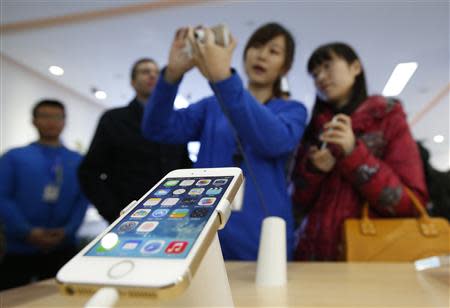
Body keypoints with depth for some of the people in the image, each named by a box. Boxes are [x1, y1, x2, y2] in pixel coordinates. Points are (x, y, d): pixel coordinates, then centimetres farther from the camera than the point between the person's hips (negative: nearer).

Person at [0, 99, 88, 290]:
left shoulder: (78, 161, 11)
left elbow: (83, 200, 3)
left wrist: (67, 231, -12)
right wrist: (28, 232, -15)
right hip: (19, 248, -1)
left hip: (63, 248, 1)